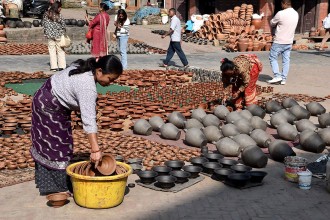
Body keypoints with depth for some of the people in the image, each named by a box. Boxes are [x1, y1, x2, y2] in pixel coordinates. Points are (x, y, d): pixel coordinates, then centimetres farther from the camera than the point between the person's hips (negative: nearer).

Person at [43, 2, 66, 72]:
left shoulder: (46, 15, -1)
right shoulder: (59, 16, -14)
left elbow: (44, 25, 5)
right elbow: (63, 26, -7)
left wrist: (47, 33, 15)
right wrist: (63, 31, 13)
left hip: (50, 36, 4)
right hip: (58, 36, -4)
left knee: (52, 51, 9)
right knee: (60, 51, 7)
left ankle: (53, 67, 9)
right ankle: (62, 66, 8)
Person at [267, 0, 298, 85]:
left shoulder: (281, 14, -18)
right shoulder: (296, 14, 5)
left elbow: (272, 23, -4)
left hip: (279, 41, -6)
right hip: (289, 42, 6)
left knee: (273, 58, 6)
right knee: (286, 60, 9)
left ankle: (277, 76, -3)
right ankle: (283, 79, 10)